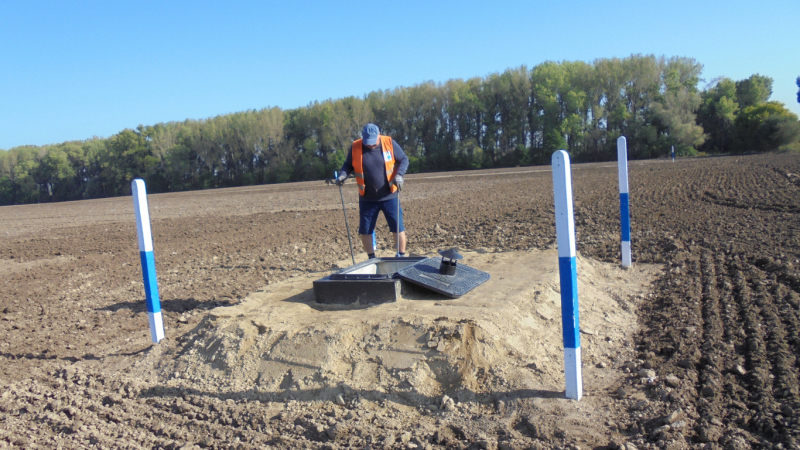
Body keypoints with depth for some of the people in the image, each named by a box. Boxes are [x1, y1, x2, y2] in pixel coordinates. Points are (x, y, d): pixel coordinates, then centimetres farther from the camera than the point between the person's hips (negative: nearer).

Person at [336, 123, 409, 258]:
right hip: (367, 199, 1)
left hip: (389, 196, -1)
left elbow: (403, 160, 1)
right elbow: (348, 165, 8)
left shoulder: (390, 143, -7)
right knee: (365, 231, 7)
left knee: (398, 227, 3)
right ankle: (372, 259, 25)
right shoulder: (355, 147, -5)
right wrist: (342, 175, -13)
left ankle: (402, 257, 20)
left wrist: (399, 175, -16)